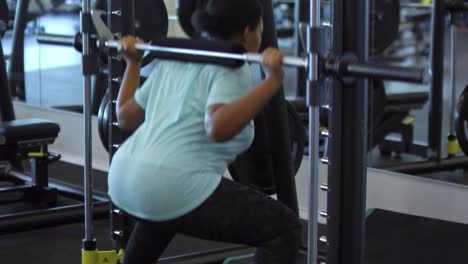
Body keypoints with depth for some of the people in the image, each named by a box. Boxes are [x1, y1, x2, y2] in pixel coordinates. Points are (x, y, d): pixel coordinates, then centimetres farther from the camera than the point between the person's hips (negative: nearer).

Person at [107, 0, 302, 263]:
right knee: (285, 228, -2)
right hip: (173, 189, -9)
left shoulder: (176, 60, 18)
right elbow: (218, 128, -25)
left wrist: (133, 62, 36)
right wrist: (272, 81, -26)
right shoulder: (232, 68, -5)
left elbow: (126, 117, 24)